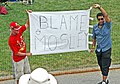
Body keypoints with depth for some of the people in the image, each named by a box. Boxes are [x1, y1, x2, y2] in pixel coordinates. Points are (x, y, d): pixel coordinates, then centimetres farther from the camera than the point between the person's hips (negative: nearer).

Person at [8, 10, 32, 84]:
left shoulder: (19, 31, -10)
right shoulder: (11, 40, -29)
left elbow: (27, 24, -1)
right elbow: (16, 53, -24)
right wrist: (26, 54, -18)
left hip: (24, 57, 8)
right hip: (18, 59, -7)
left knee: (28, 72, 24)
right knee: (19, 76, 11)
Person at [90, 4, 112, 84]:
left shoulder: (107, 25, -10)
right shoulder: (95, 27, 4)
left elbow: (106, 15, -28)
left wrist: (100, 7, -35)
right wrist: (93, 47, 20)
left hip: (106, 49, -5)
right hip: (99, 49, 5)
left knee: (105, 66, -7)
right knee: (101, 65, 12)